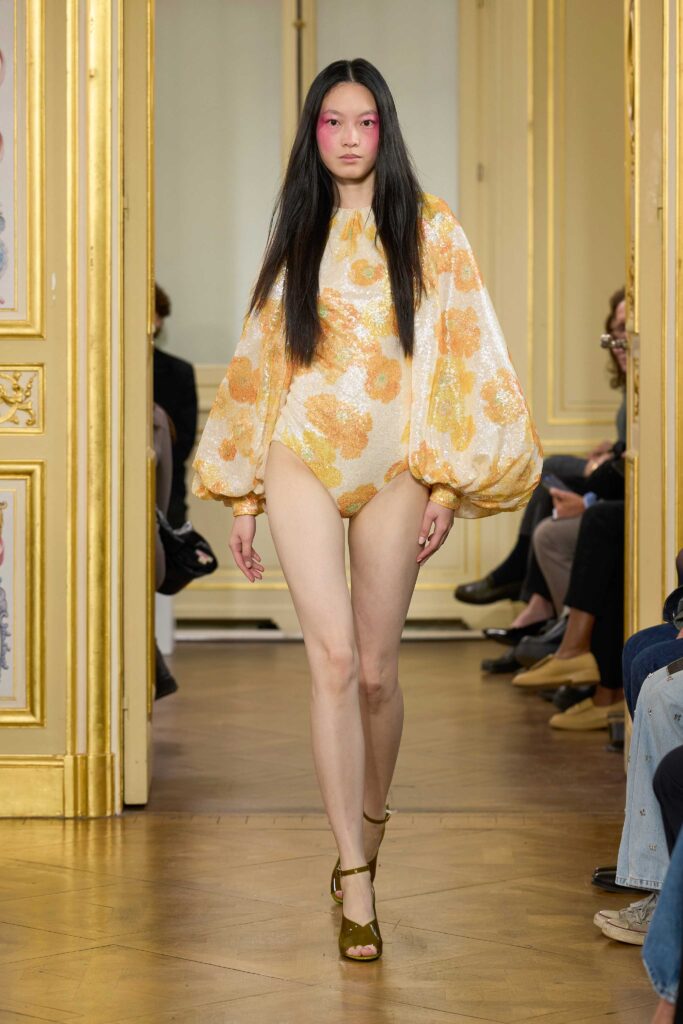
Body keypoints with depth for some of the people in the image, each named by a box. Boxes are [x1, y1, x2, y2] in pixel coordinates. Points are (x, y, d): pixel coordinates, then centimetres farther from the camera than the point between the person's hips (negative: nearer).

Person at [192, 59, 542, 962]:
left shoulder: (429, 230, 2)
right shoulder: (297, 236, 10)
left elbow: (463, 355, 0)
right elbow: (262, 358, 13)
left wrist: (448, 485, -5)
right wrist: (242, 494, 12)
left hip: (394, 469, -1)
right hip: (302, 459, 1)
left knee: (376, 671, 2)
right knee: (333, 657, -12)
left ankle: (371, 822, 31)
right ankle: (357, 880, -12)